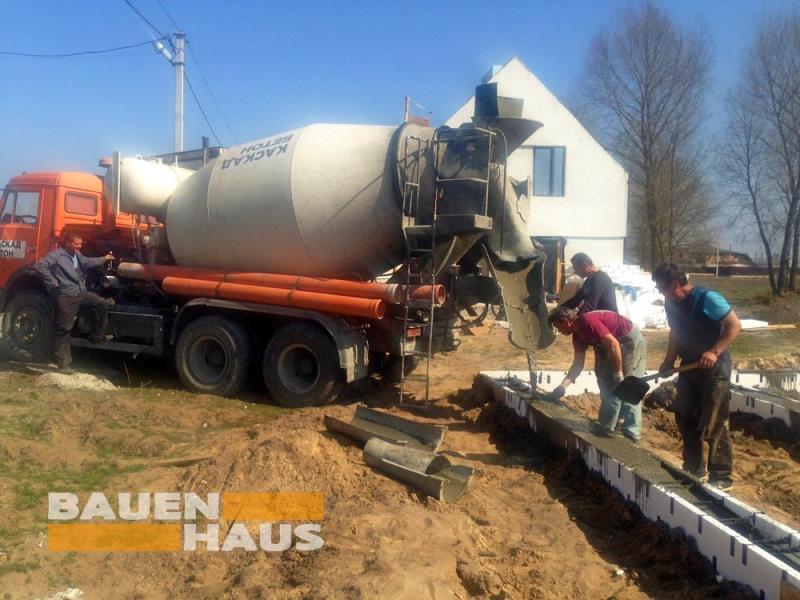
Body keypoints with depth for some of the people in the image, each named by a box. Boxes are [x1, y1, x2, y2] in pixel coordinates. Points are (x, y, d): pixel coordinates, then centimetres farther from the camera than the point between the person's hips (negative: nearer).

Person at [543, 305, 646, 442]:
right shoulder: (578, 334, 3)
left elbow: (613, 344, -28)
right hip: (620, 345, 10)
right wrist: (563, 386, -4)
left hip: (632, 342, -10)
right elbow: (578, 364, 4)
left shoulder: (588, 321, -25)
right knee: (606, 383, 12)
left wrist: (618, 374, -23)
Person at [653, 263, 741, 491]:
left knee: (713, 425, -4)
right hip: (689, 367, 8)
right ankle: (694, 469, 27)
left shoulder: (707, 298, -20)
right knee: (684, 418, 13)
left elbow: (735, 325, -20)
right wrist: (668, 362, 8)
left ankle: (722, 477, 10)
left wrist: (715, 352, -30)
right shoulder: (671, 303, 3)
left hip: (714, 369, -8)